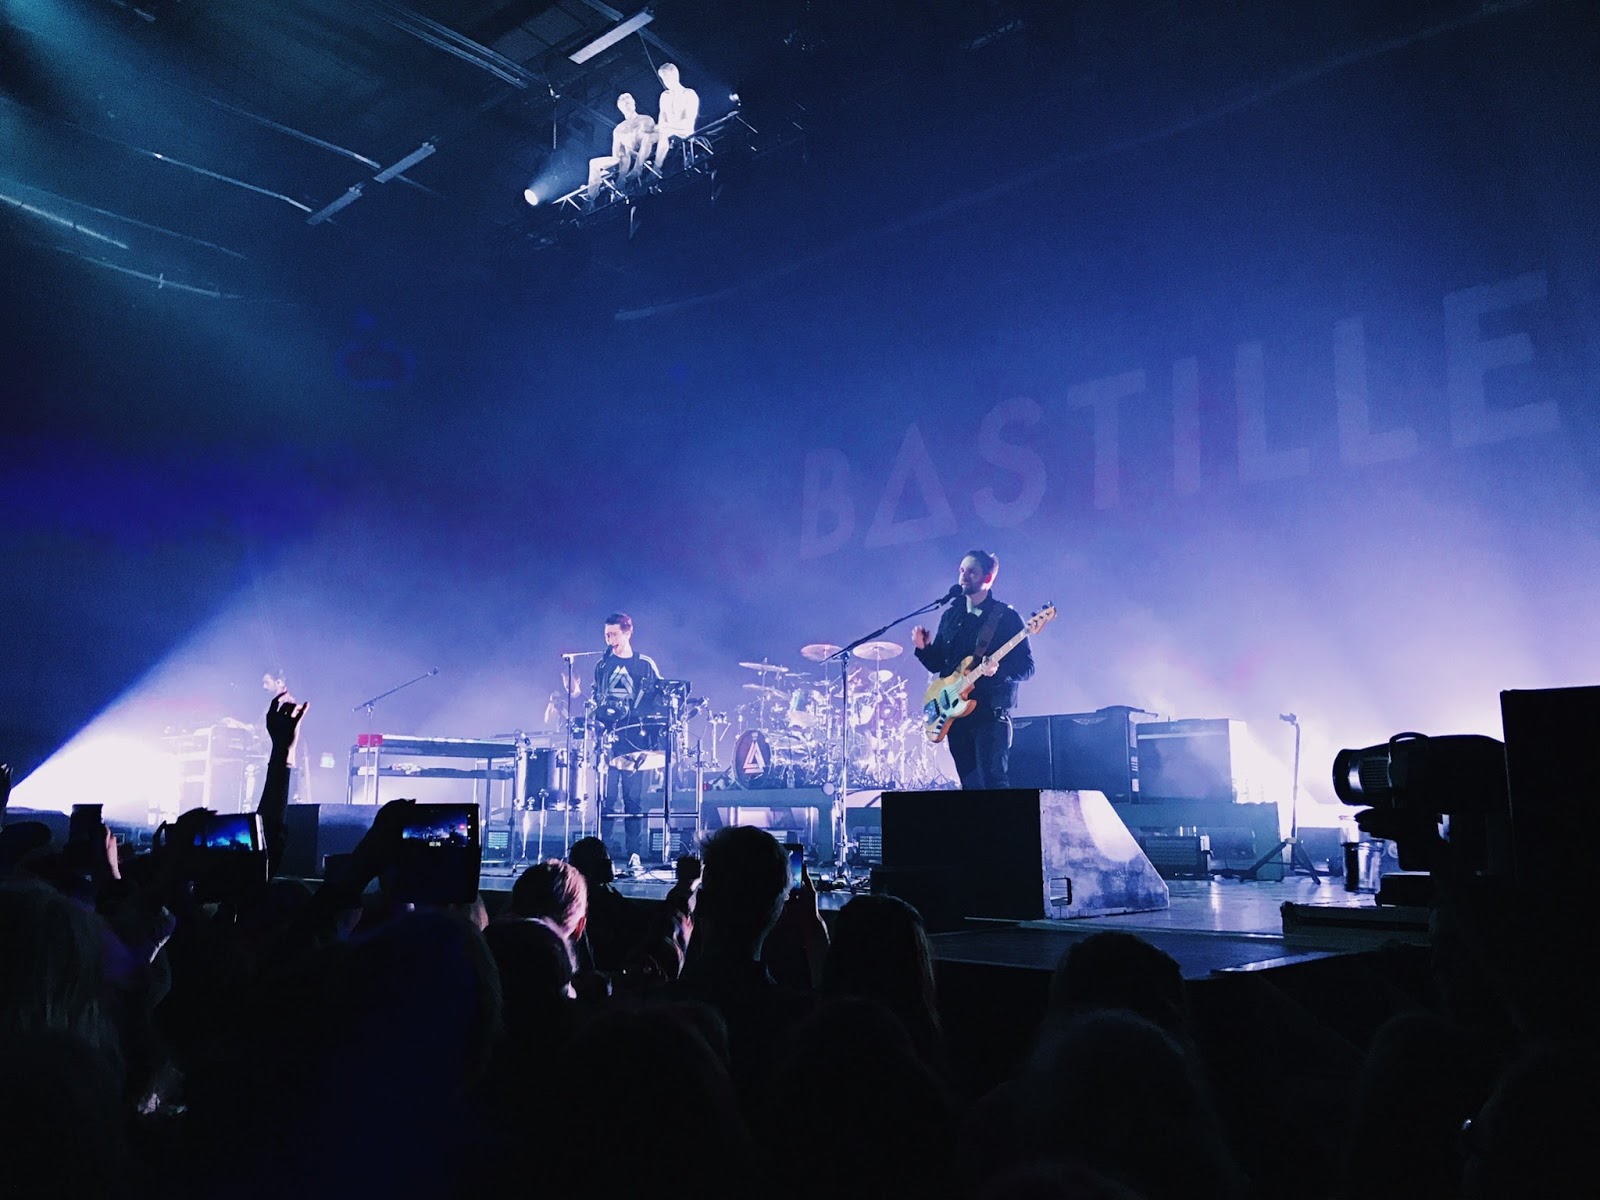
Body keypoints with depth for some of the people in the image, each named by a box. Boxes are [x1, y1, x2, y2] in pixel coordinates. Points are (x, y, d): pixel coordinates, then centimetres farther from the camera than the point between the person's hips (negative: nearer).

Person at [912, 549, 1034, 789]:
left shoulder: (1007, 616, -2)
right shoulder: (951, 615, 14)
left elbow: (1027, 667, -6)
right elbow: (937, 663, 17)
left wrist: (999, 668, -25)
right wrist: (923, 648, -4)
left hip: (991, 712, -5)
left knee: (994, 782, -15)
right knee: (970, 784, 8)